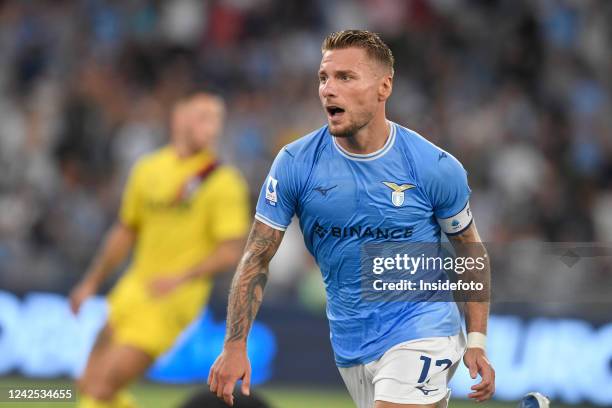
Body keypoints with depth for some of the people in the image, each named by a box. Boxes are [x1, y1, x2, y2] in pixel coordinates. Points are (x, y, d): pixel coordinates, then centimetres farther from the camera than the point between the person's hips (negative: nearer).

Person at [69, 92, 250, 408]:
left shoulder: (223, 182, -9)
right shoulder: (148, 169, 8)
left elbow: (232, 251, -16)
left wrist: (181, 277, -28)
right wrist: (91, 283, 20)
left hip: (171, 302, -6)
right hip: (131, 293, 6)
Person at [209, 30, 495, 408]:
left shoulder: (436, 167, -9)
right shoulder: (295, 163, -5)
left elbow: (471, 251, 4)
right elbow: (257, 258, -1)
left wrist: (477, 343, -2)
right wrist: (235, 345, -11)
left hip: (421, 331, -3)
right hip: (350, 346, 3)